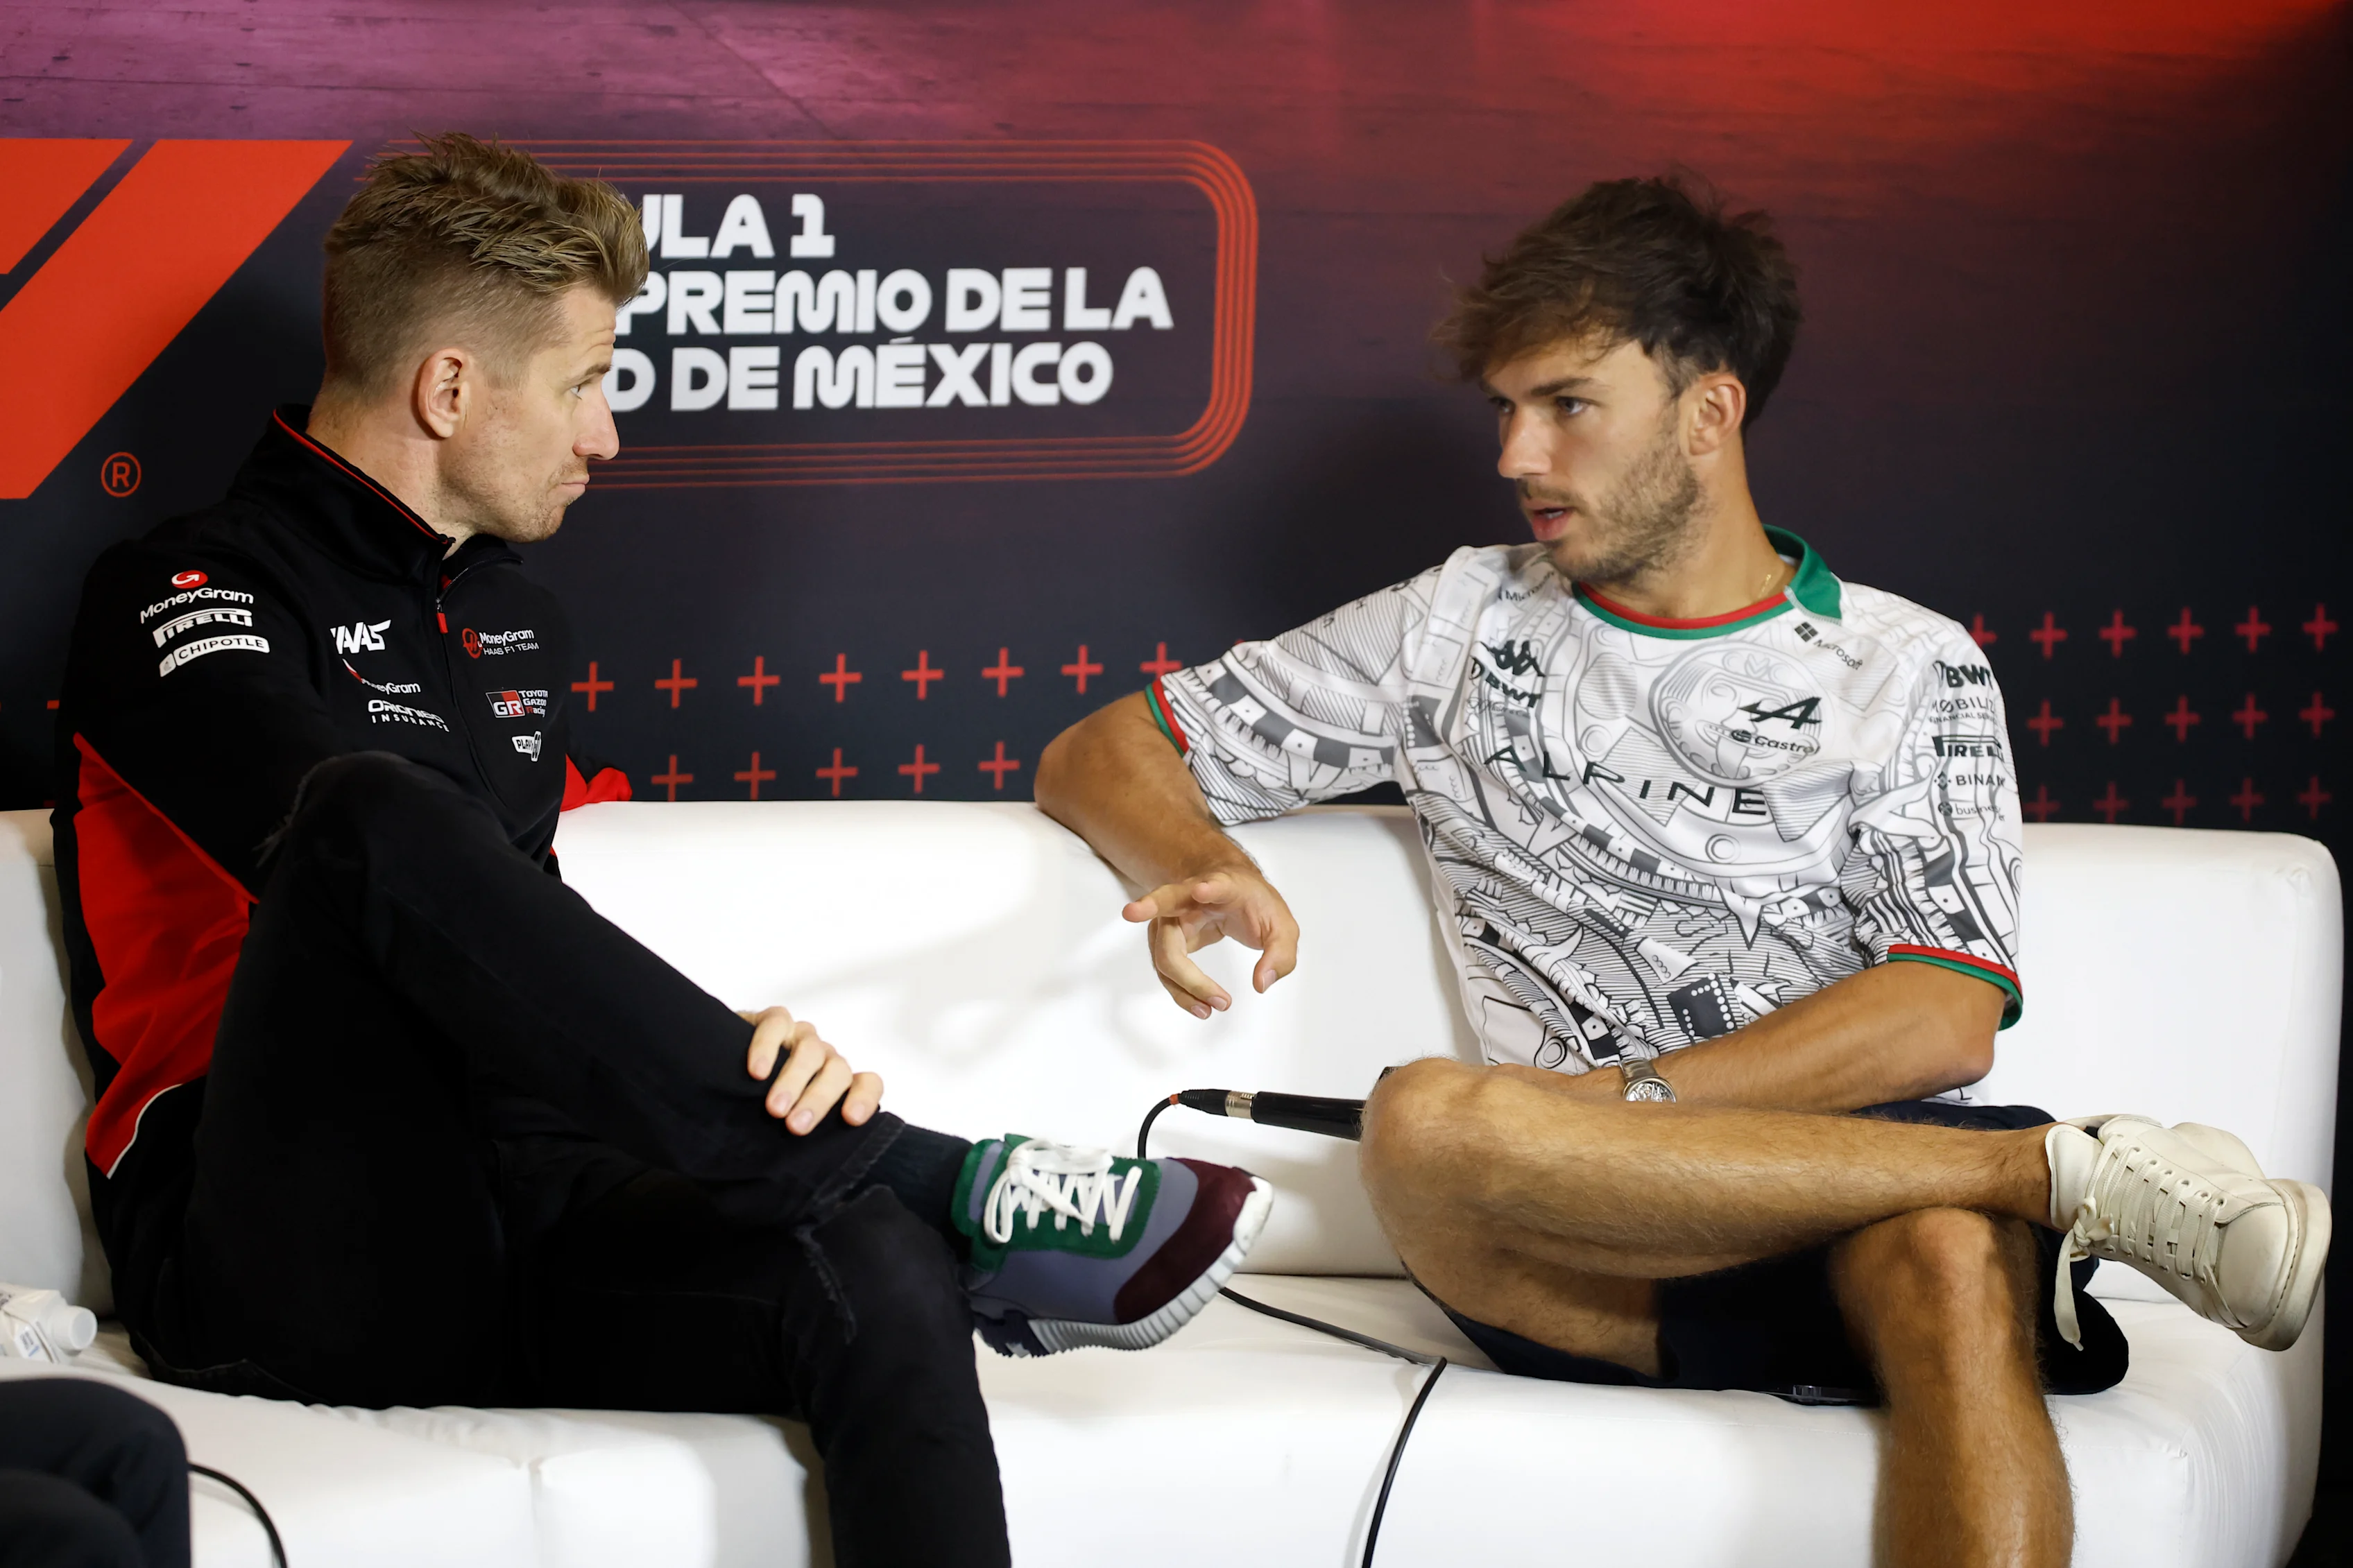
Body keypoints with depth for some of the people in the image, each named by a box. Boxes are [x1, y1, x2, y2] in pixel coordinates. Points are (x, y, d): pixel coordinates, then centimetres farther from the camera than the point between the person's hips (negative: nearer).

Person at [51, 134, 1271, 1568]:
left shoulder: (514, 613, 24)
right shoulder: (190, 599, -2)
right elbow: (376, 852, -19)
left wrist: (737, 1060, 4)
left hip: (519, 1216, 5)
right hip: (301, 1265, -5)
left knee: (877, 1281, -29)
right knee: (372, 815, -34)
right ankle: (947, 1188, -30)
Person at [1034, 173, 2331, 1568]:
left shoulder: (1910, 670, 14)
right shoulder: (1459, 629, 19)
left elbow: (1944, 1023, 0)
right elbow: (1103, 756, 21)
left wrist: (1621, 1103, -11)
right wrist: (1207, 866, -3)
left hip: (1875, 1197, -2)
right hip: (1619, 1246, 3)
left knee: (1952, 1265, -39)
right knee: (1426, 1129, -33)